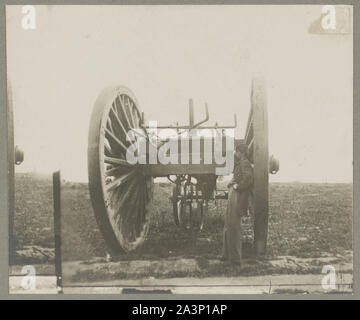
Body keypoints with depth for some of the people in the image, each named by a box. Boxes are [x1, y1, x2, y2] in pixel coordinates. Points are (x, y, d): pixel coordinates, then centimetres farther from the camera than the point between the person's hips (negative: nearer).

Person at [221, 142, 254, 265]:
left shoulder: (245, 163, -13)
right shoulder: (239, 163, 17)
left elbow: (248, 178, -29)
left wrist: (238, 186, -19)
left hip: (237, 198, -10)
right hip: (233, 196, 10)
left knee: (233, 226, -6)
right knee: (228, 225, 16)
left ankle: (235, 257, 0)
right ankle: (228, 254, 25)